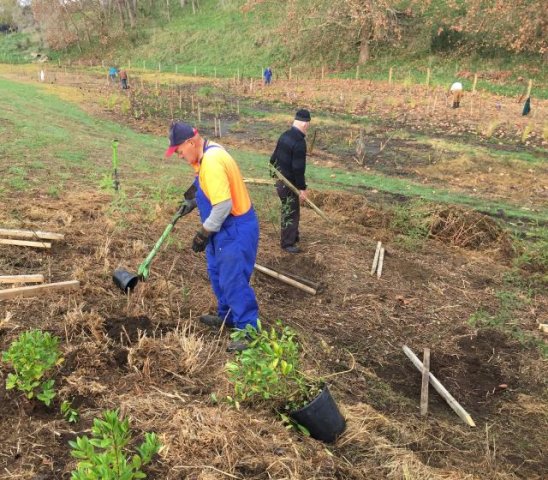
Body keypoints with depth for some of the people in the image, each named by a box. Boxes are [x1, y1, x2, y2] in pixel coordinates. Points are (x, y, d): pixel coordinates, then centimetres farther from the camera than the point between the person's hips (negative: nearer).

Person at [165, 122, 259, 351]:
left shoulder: (211, 161, -26)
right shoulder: (208, 153, 6)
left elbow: (223, 205, -30)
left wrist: (204, 232, -21)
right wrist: (193, 201, 15)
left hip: (236, 230, -11)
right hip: (224, 228, 11)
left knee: (234, 282, -5)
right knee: (217, 273, 22)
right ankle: (227, 316, 38)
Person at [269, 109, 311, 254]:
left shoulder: (285, 135, 6)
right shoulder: (299, 142, -23)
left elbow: (274, 156, 14)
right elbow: (298, 168, -24)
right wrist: (302, 188, -19)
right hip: (289, 183, -9)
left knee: (289, 210, 21)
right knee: (291, 212, 1)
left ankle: (293, 236, 35)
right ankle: (288, 243, 10)